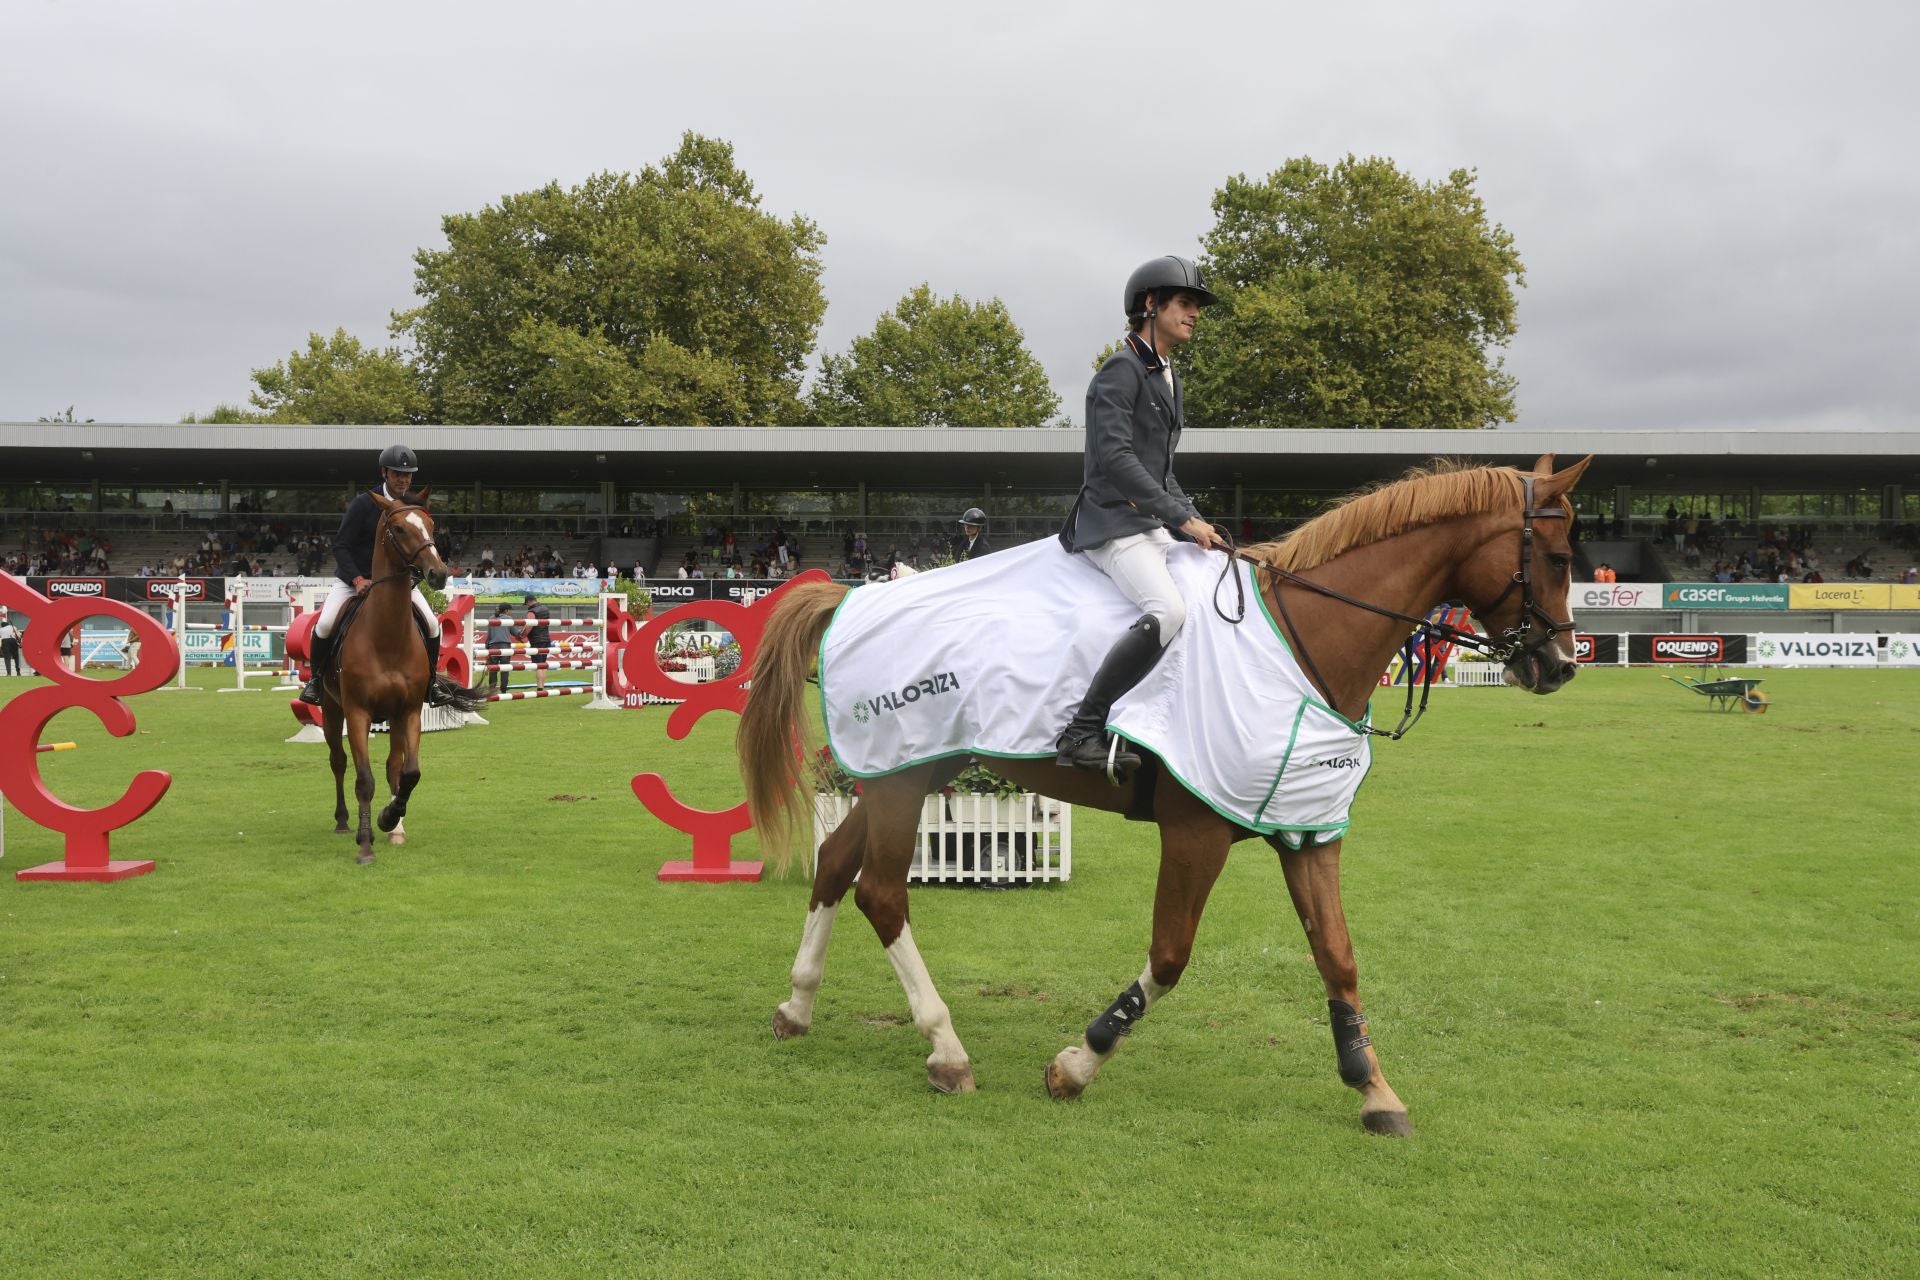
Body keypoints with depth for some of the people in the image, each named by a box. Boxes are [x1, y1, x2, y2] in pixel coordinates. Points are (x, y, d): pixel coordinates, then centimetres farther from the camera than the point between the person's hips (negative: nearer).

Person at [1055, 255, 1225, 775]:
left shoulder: (1167, 377, 22)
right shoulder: (1121, 370, -8)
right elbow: (1114, 457, -20)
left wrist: (1198, 524, 13)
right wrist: (1183, 518, -21)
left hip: (1152, 525, 10)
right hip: (1113, 523, -10)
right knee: (1167, 611, -31)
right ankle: (1082, 732, -28)